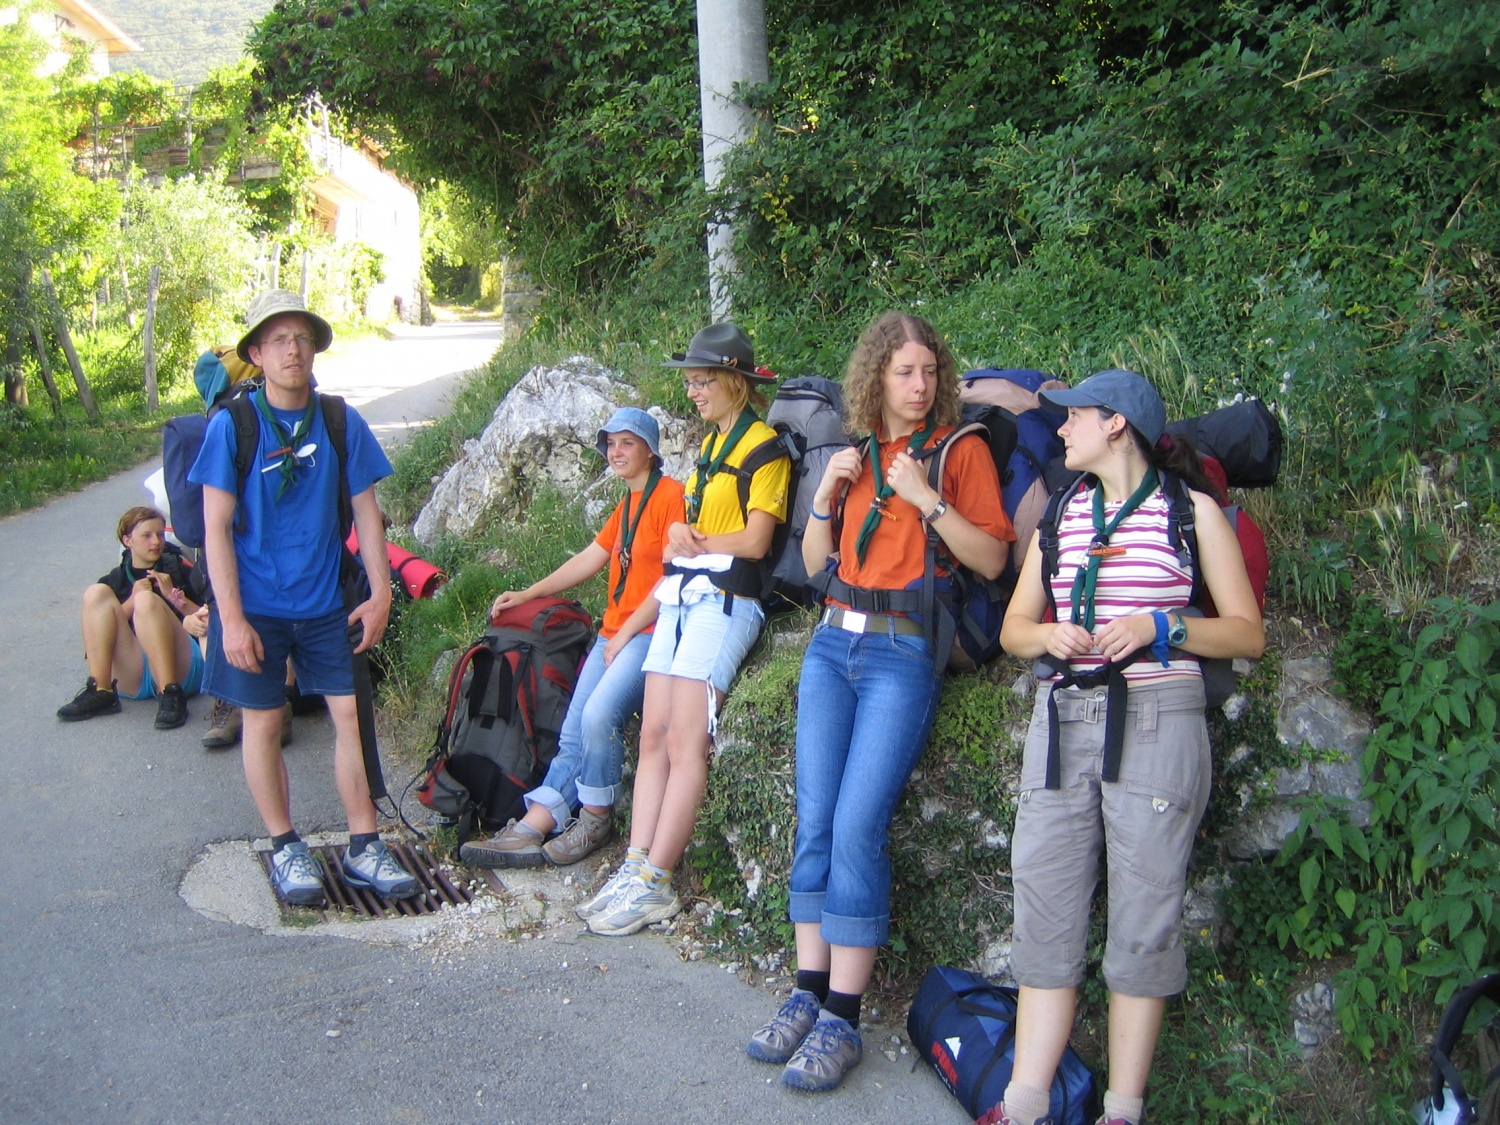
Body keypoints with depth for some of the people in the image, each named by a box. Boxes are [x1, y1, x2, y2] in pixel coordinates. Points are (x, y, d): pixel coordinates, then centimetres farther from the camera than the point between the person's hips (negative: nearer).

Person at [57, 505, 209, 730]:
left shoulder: (180, 570, 15)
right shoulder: (115, 580, 20)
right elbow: (101, 629, 7)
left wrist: (174, 596, -6)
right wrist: (132, 601, -5)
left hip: (183, 670, -2)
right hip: (132, 679, 2)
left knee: (147, 600, -24)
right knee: (97, 593, -9)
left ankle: (171, 694, -33)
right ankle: (100, 692, -21)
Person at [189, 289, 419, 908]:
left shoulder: (341, 423, -1)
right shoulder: (232, 424, -8)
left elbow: (366, 511, 4)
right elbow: (217, 526, -8)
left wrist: (380, 592, -1)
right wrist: (231, 618, -13)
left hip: (326, 600, 2)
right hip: (255, 604, -2)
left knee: (351, 712, 1)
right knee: (263, 720, 6)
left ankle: (364, 848, 13)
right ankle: (285, 847, 22)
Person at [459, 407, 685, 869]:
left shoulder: (671, 495, -8)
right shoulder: (627, 504, 21)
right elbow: (590, 558, 24)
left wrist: (625, 635, -13)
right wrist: (528, 594, 19)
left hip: (651, 632, -9)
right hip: (614, 633, 9)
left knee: (599, 715, -25)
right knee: (572, 732, -2)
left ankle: (596, 818, -7)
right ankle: (531, 829, -6)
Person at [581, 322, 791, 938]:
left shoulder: (764, 447, -6)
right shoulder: (708, 444, 21)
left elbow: (754, 541, -13)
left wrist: (690, 539, -1)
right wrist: (679, 537, -1)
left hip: (725, 601, -9)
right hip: (681, 596, 9)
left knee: (684, 744, -12)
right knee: (653, 736, 1)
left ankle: (654, 885, -9)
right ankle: (635, 869, 1)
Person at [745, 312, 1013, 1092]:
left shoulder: (960, 448, 2)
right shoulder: (856, 453, 16)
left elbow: (992, 558, -5)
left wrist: (927, 499, -15)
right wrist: (827, 494, 2)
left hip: (904, 653, -5)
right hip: (833, 644, 5)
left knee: (857, 826, -13)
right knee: (814, 821, 0)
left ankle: (841, 1019, -6)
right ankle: (808, 993, 8)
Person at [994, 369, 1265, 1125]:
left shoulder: (1191, 510, 2)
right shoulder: (1063, 513, 16)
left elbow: (1248, 634, 1)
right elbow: (1013, 628, 18)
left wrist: (1159, 626, -14)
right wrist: (1047, 636, -4)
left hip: (1155, 723, -4)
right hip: (1062, 718, 5)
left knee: (1143, 919, -1)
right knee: (1045, 912, 2)